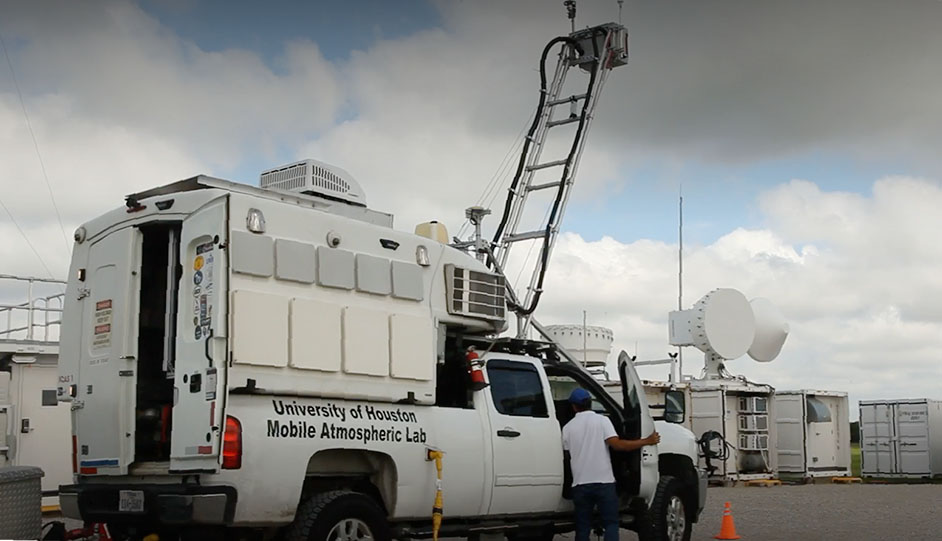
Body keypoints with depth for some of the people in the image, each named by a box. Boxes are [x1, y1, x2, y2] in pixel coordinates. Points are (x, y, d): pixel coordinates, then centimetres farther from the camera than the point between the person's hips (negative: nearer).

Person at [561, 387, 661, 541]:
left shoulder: (568, 427, 6)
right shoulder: (602, 420, -3)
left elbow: (568, 454, 11)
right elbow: (617, 444, -14)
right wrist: (647, 441, -7)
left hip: (580, 483, 2)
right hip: (603, 481, -2)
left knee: (582, 526, 8)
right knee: (611, 523, 5)